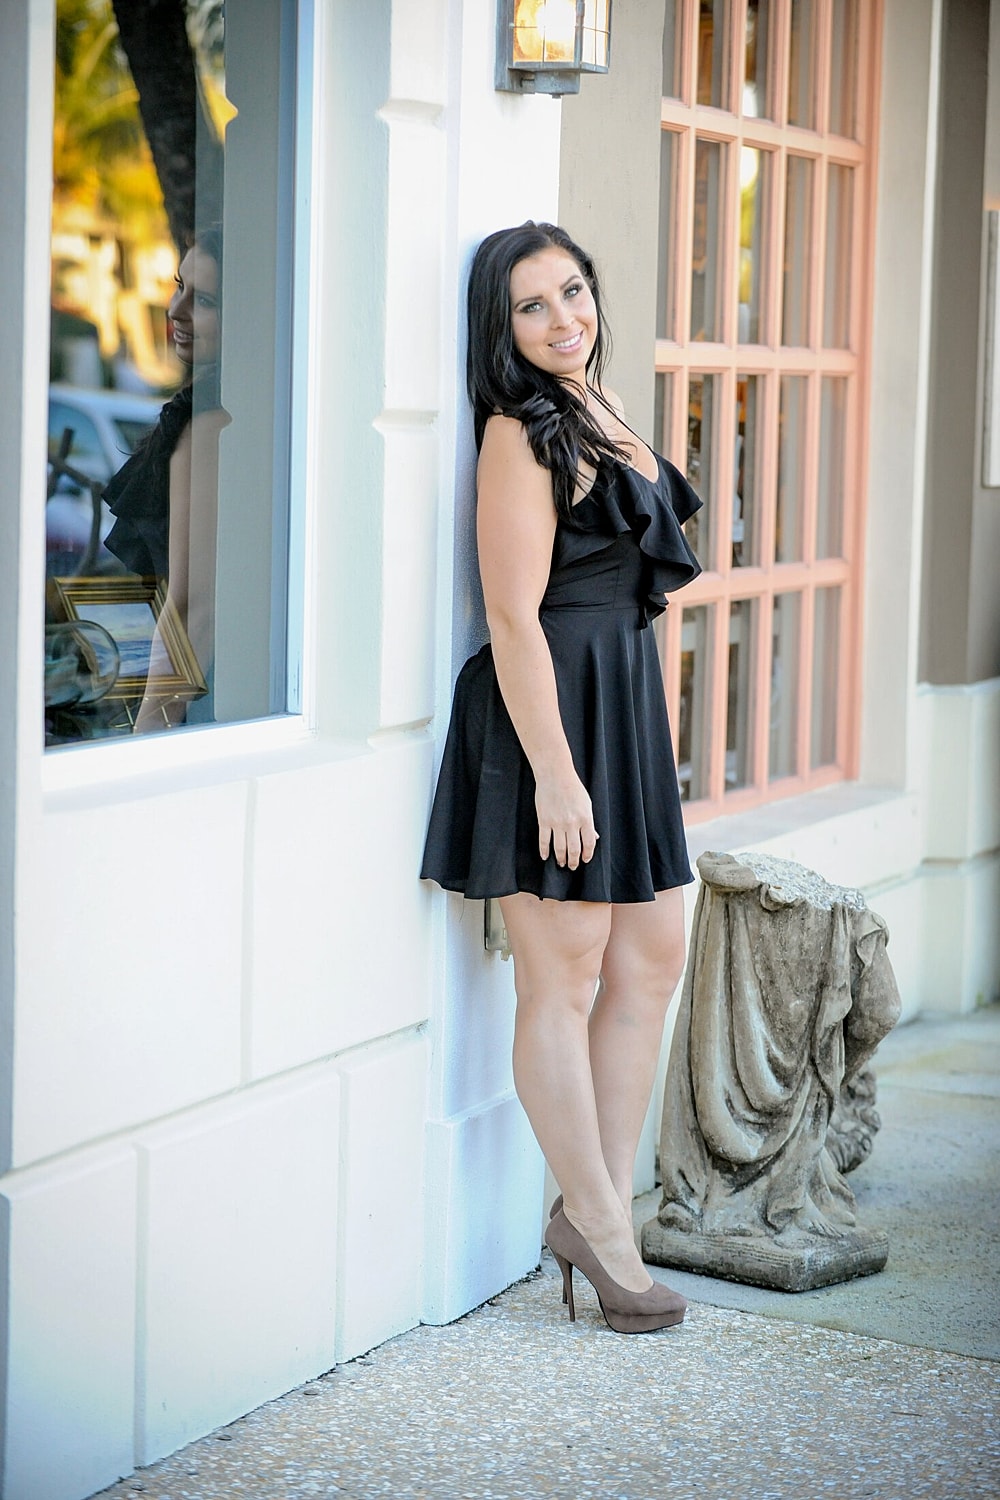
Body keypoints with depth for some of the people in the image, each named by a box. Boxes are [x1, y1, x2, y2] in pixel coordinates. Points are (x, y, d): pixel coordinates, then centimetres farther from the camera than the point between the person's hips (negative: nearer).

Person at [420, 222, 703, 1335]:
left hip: (624, 700, 10)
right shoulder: (521, 433, -13)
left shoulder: (598, 407, 14)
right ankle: (604, 1231, 9)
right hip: (549, 710, -10)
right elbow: (515, 616, -18)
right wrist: (554, 770, -22)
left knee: (652, 959, 11)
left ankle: (592, 1211, 19)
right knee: (563, 981, 0)